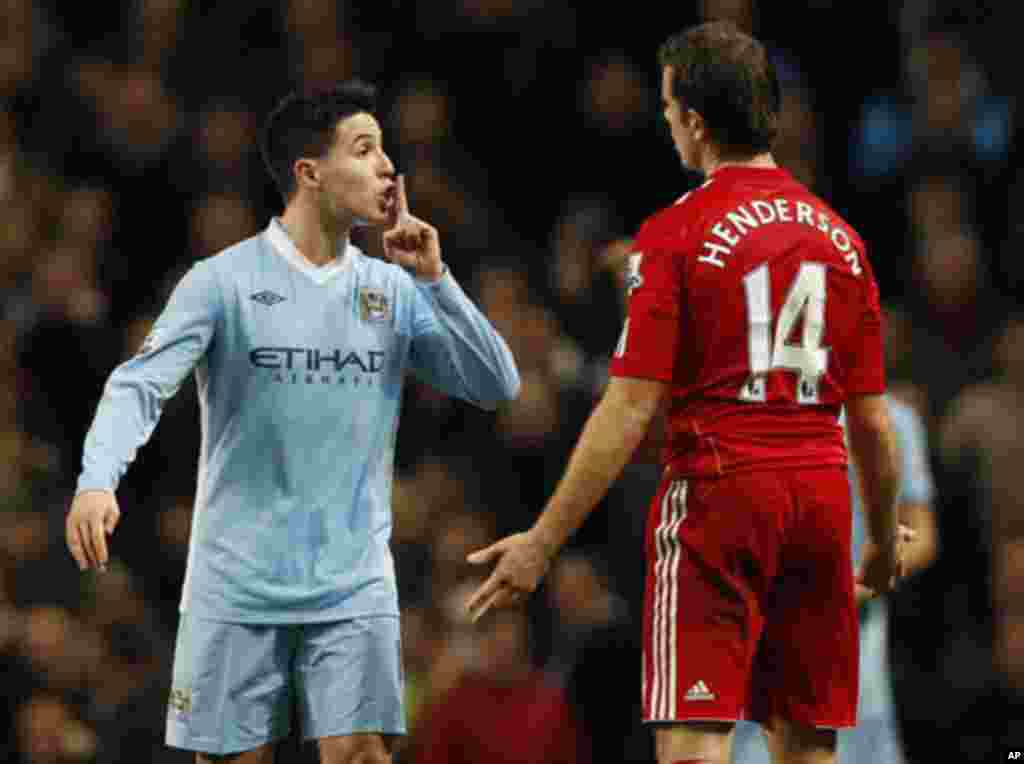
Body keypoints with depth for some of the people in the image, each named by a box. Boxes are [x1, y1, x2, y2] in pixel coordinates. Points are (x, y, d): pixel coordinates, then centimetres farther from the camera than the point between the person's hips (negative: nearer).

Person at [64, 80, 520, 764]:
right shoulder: (223, 283, -4)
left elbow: (496, 386, 4)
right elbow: (139, 386, -13)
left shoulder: (396, 292, 7)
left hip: (355, 586, 2)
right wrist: (97, 481, -31)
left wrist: (433, 278, -6)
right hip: (237, 588, -2)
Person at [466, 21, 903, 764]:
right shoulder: (840, 236, 9)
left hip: (717, 488, -5)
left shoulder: (676, 235, -6)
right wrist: (885, 541, 26)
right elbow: (872, 420, 11)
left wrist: (543, 541, -7)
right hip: (820, 491, 5)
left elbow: (629, 410, -10)